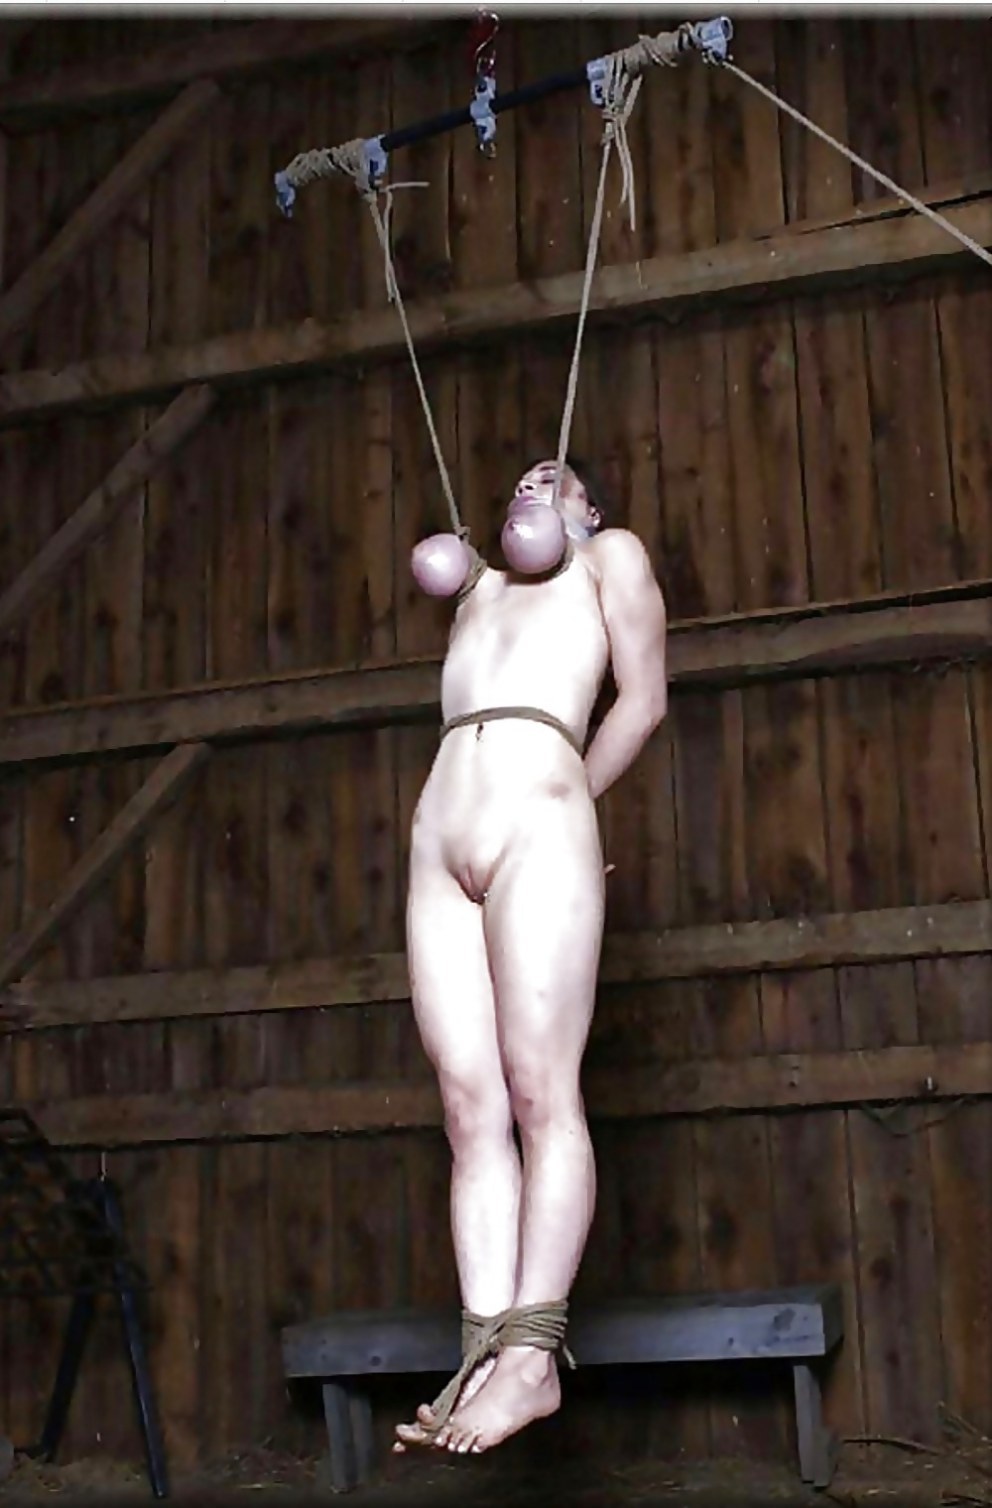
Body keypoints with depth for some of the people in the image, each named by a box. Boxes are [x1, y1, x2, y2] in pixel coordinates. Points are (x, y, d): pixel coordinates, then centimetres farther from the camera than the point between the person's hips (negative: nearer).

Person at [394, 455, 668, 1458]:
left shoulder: (610, 554, 22)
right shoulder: (480, 587, 37)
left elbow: (645, 699, 11)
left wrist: (560, 805, 8)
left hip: (537, 819, -5)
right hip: (439, 842, 5)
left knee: (540, 1092, -16)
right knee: (471, 1111, -7)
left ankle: (532, 1355, -21)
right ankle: (483, 1358, -12)